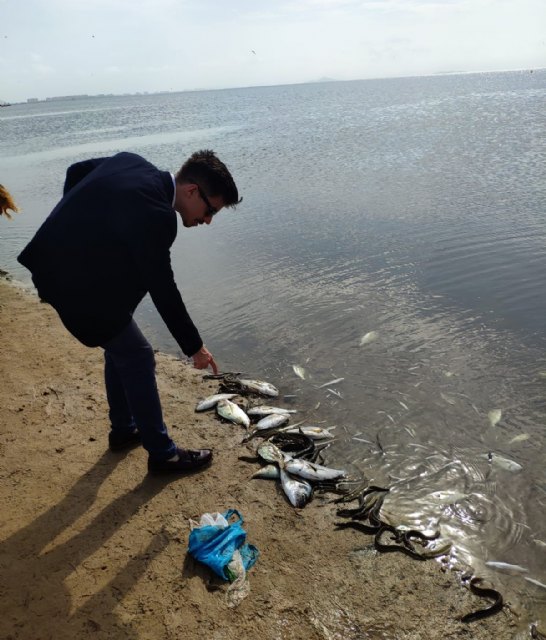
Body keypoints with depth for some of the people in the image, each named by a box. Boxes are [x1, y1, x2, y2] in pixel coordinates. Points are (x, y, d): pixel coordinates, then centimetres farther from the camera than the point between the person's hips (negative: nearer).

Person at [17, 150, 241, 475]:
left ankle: (124, 429, 36)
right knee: (138, 357, 0)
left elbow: (76, 171, 13)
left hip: (57, 262, 9)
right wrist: (195, 347, -10)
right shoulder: (154, 215, -27)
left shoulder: (132, 162, -1)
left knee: (120, 346, 20)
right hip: (77, 283, -9)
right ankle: (162, 453, 13)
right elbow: (162, 289, -21)